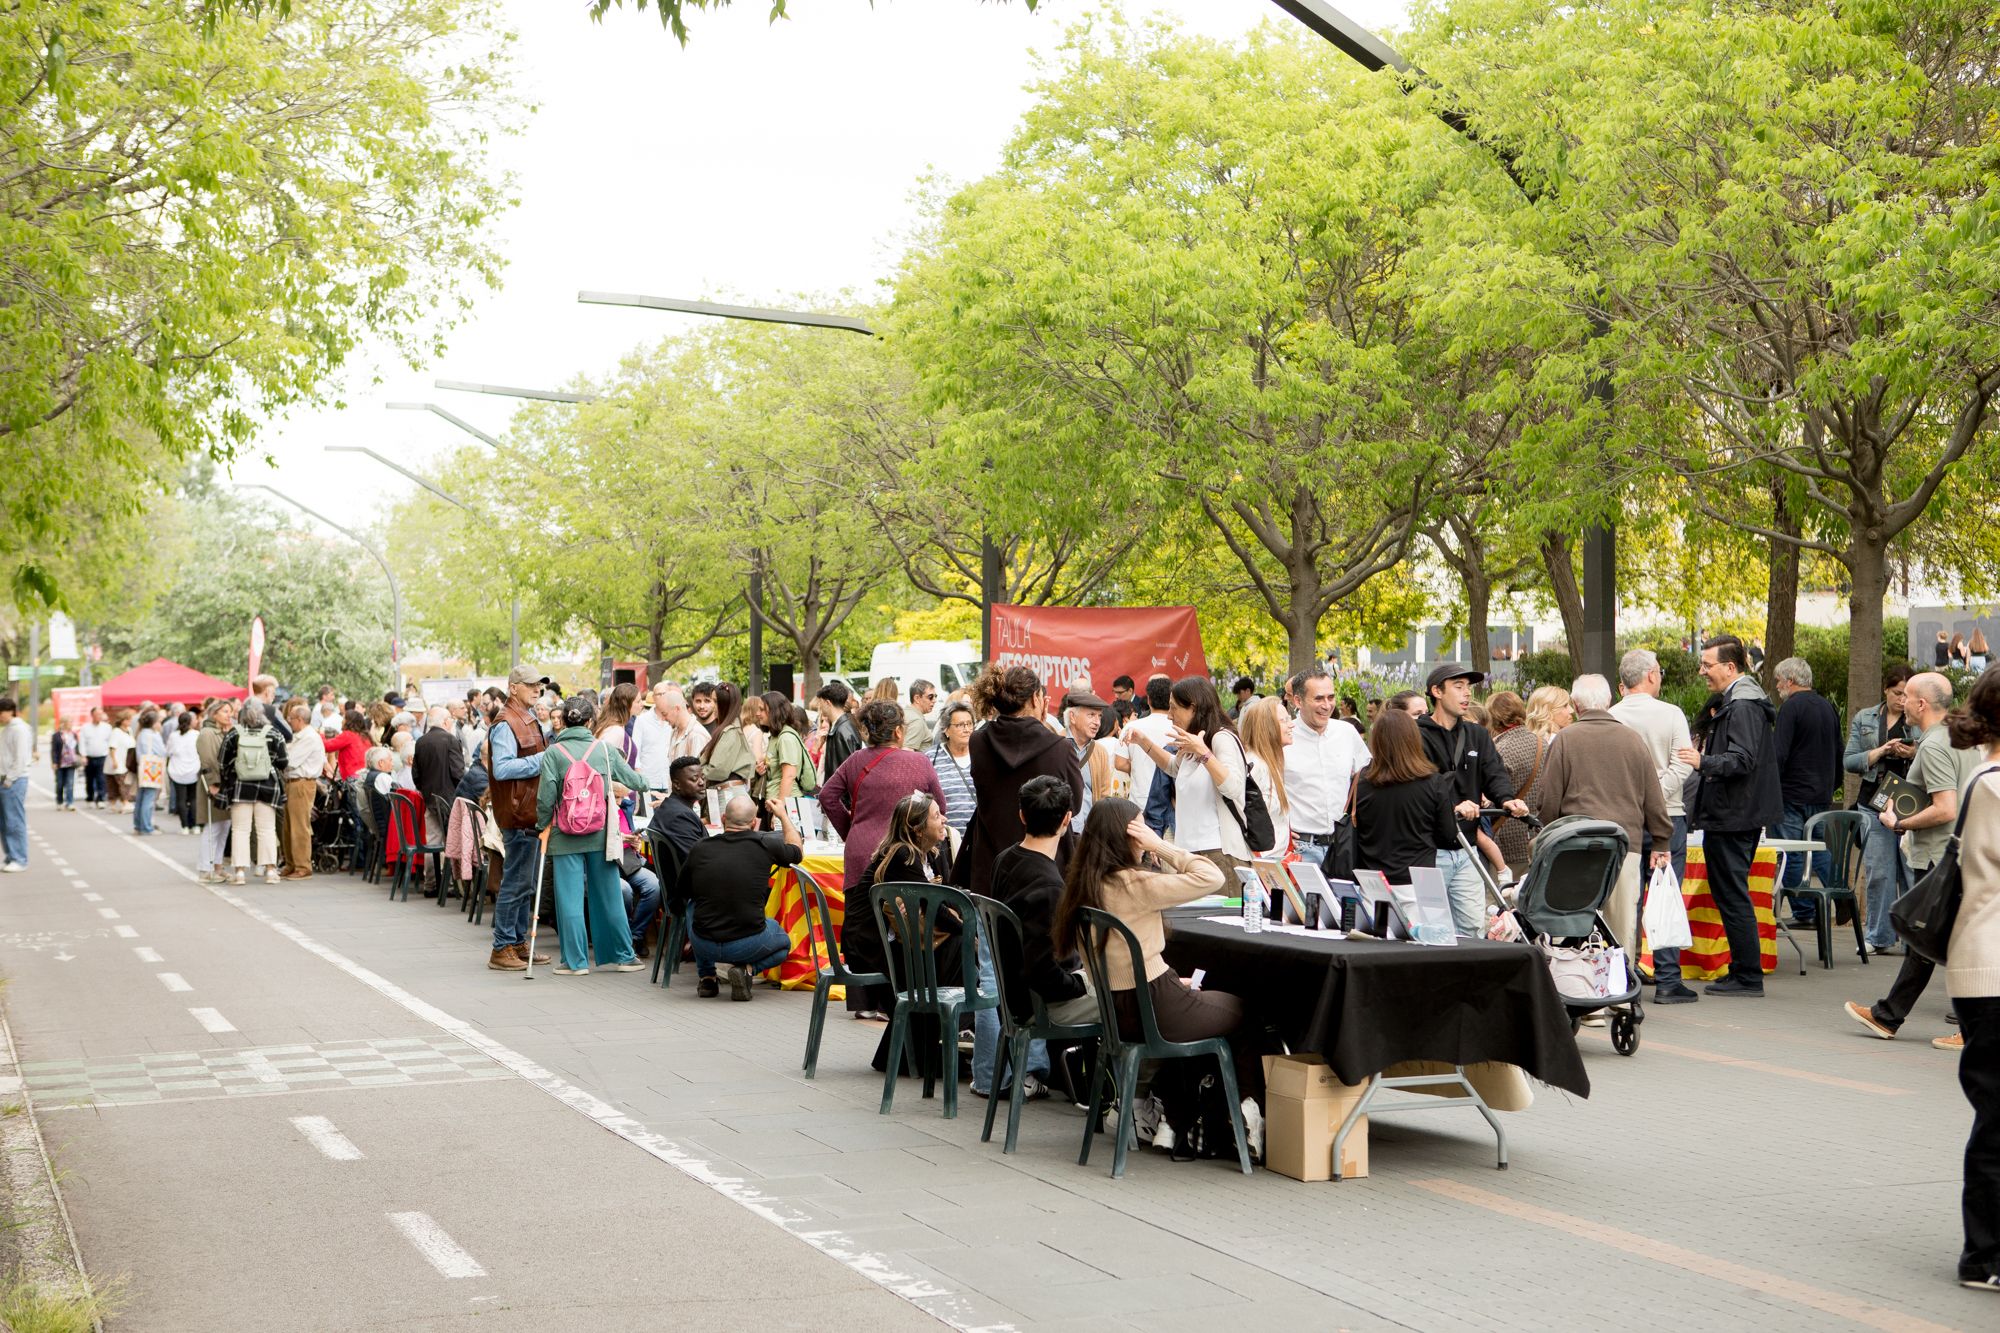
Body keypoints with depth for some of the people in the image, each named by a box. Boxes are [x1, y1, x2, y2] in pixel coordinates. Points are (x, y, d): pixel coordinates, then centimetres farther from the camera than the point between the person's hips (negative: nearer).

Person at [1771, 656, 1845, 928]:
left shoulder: (1791, 707, -11)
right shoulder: (1828, 707, 14)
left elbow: (1779, 755, -18)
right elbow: (1838, 753, 20)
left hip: (1794, 794, -8)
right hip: (1823, 795, 8)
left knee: (1792, 855, -2)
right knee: (1822, 851, 13)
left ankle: (1803, 913, -1)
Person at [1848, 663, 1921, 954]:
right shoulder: (1864, 719, 11)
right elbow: (1849, 761, 6)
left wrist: (1916, 754, -12)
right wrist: (1881, 751, -8)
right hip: (1874, 802, 2)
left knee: (1913, 871, -4)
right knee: (1878, 872, 2)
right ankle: (1880, 937, 10)